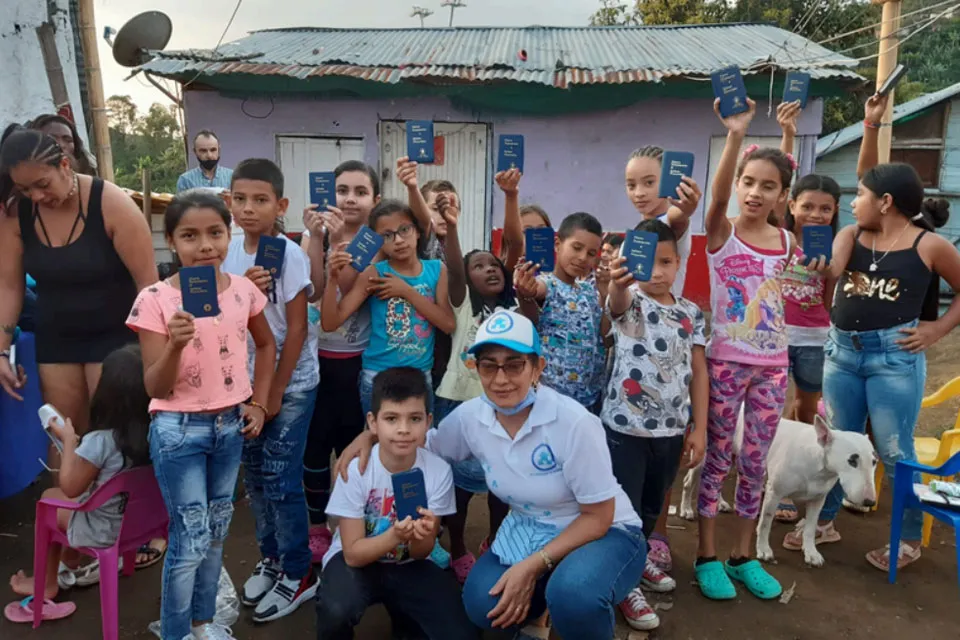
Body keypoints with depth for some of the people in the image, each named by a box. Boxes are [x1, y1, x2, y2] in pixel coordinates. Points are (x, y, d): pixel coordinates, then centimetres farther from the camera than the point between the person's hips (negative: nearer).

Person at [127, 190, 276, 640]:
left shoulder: (244, 290, -4)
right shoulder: (154, 300, -16)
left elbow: (266, 345, 14)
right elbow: (154, 389, -15)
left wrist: (259, 404, 6)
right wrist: (176, 345, -33)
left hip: (231, 425, 4)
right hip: (179, 431, -4)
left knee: (216, 532, 18)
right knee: (190, 539, 2)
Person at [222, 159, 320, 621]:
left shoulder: (289, 255, -16)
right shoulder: (229, 251, 0)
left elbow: (297, 328, -14)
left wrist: (275, 392, -12)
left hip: (291, 383, -5)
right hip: (247, 379, 6)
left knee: (281, 480, 0)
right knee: (255, 476, 13)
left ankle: (298, 573, 17)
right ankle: (271, 559, 32)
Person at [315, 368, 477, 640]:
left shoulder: (438, 471, -18)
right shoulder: (355, 469, -23)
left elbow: (422, 553, -9)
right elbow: (353, 553, -18)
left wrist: (420, 536, -33)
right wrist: (395, 536, -37)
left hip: (409, 564, 2)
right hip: (357, 560, -2)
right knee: (337, 612, -34)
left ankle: (403, 613, 13)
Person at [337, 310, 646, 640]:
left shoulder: (574, 423, -27)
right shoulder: (470, 416, -11)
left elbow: (598, 517, -19)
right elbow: (428, 444, 10)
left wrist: (533, 566, -24)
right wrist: (370, 435, -7)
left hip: (604, 534, -4)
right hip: (528, 532, 5)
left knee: (573, 594, -35)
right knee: (483, 605, -20)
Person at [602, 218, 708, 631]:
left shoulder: (691, 313, 5)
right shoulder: (629, 302, -8)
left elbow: (698, 373, 6)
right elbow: (617, 300, -34)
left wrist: (699, 429, 2)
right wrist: (618, 281, -58)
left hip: (672, 429, 5)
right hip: (625, 426, -4)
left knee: (652, 506, 22)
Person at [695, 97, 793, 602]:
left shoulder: (789, 243, 4)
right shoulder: (721, 231, -7)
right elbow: (718, 194, -29)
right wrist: (736, 136, -41)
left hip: (772, 365, 4)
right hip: (725, 361, -4)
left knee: (755, 462, 12)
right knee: (717, 457, 5)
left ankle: (744, 556, 27)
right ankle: (707, 556, 19)